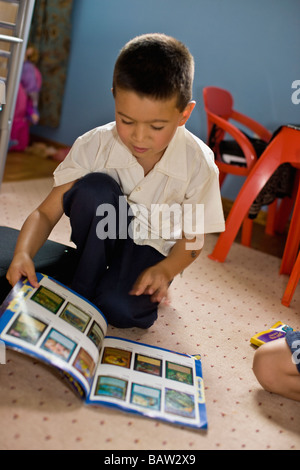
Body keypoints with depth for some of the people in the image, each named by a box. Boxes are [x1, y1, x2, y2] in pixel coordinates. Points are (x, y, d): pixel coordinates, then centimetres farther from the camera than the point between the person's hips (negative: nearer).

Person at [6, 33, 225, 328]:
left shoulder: (198, 163, -20)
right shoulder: (93, 145, -20)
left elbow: (192, 238, -9)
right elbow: (46, 213, -18)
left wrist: (166, 269, -29)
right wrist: (23, 252, -38)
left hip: (150, 246, -1)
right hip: (100, 239, 2)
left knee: (120, 308, -33)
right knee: (96, 187, -32)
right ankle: (82, 289, -16)